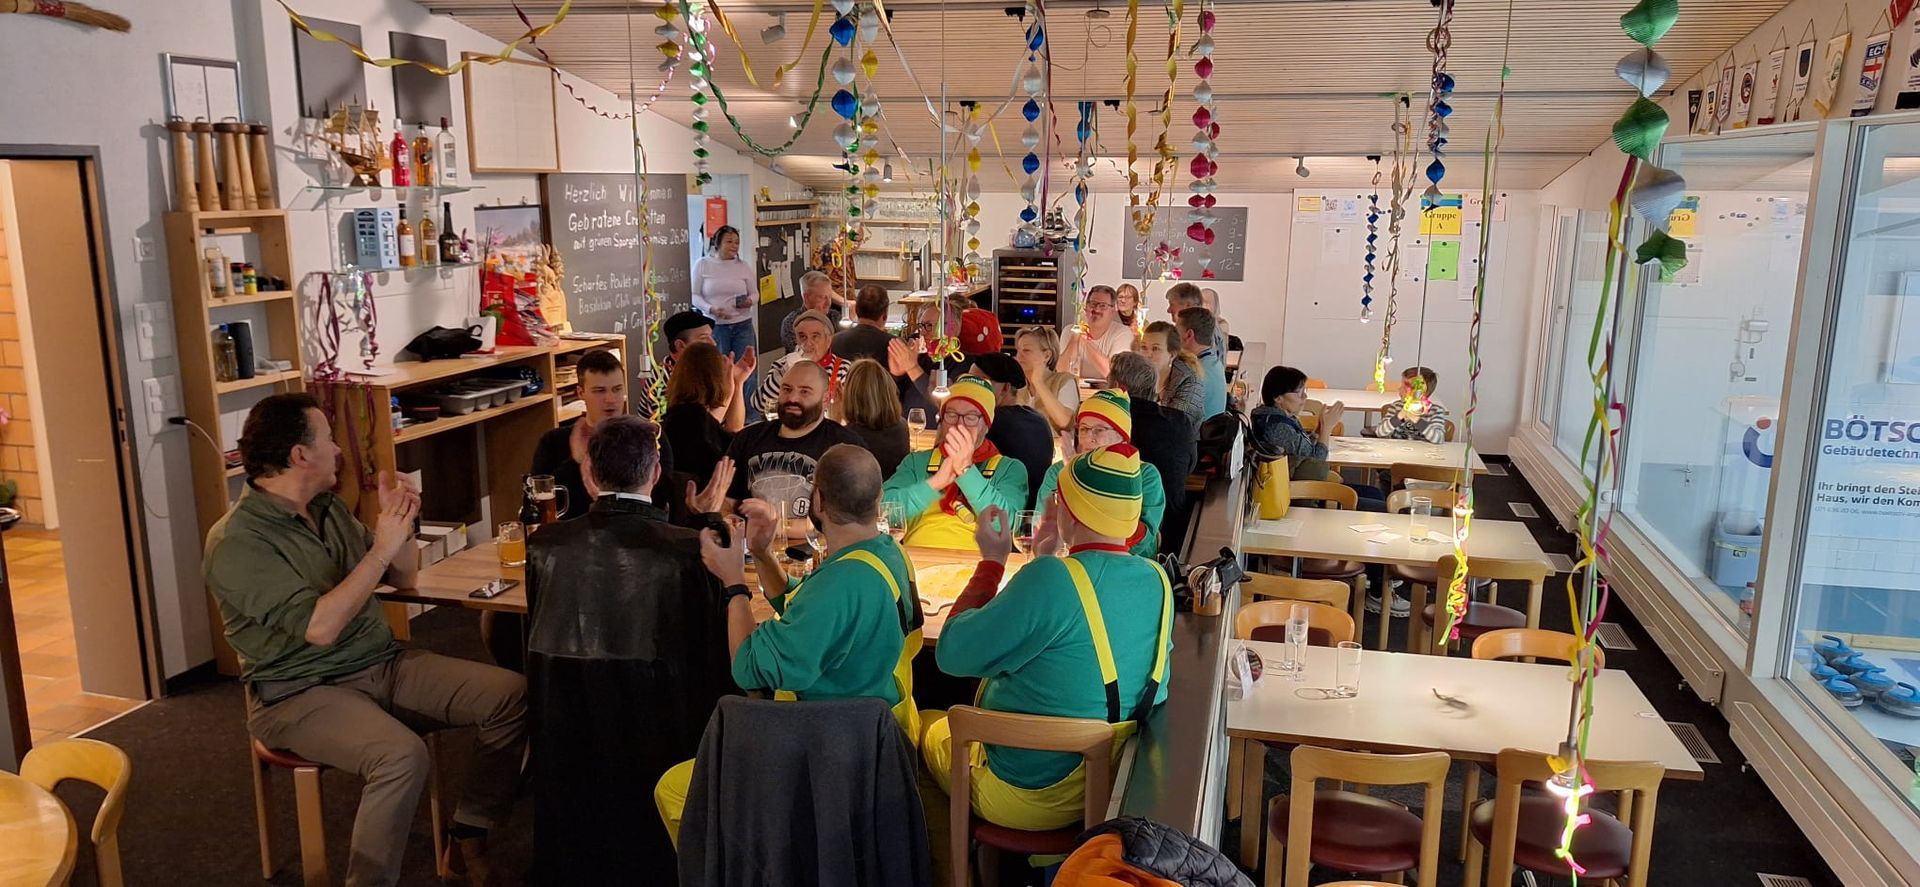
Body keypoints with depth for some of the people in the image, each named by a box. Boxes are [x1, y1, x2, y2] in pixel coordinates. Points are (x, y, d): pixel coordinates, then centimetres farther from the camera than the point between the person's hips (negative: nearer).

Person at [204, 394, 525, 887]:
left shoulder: (328, 508, 9)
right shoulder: (237, 542, -15)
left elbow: (404, 579, 15)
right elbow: (319, 628, -26)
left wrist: (399, 523, -3)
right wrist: (381, 549, -22)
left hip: (382, 665, 8)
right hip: (301, 692, -7)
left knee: (512, 695, -8)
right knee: (402, 756, -36)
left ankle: (469, 837, 3)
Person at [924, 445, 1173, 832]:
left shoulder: (1051, 578, -30)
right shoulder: (1158, 581, -8)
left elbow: (952, 653, -20)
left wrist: (992, 561, -10)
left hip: (1029, 800, -7)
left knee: (928, 724, 22)